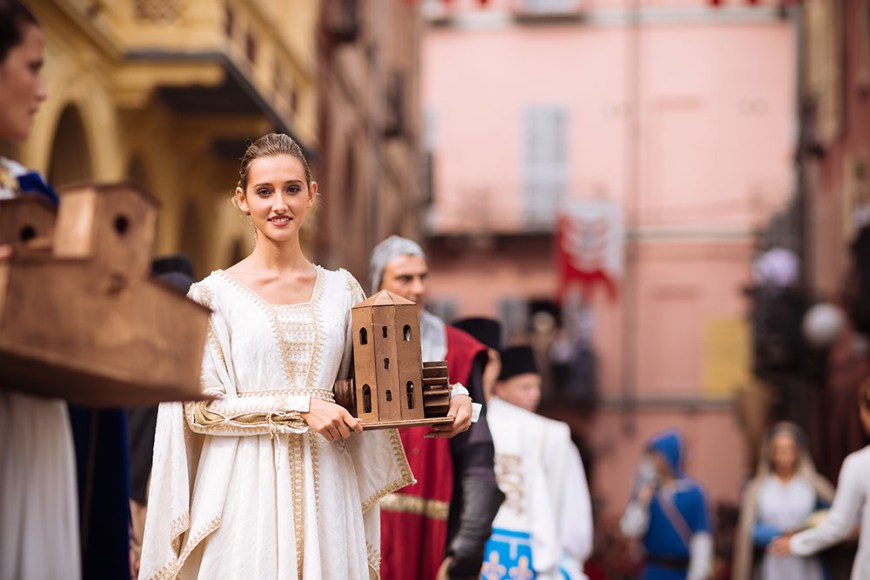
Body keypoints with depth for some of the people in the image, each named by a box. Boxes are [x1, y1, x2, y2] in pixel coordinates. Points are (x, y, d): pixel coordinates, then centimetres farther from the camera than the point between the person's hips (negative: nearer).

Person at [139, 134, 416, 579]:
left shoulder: (342, 290, 9)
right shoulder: (214, 295, -1)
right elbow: (200, 408, -6)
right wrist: (299, 407, -13)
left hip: (325, 492, 3)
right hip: (246, 493, -3)